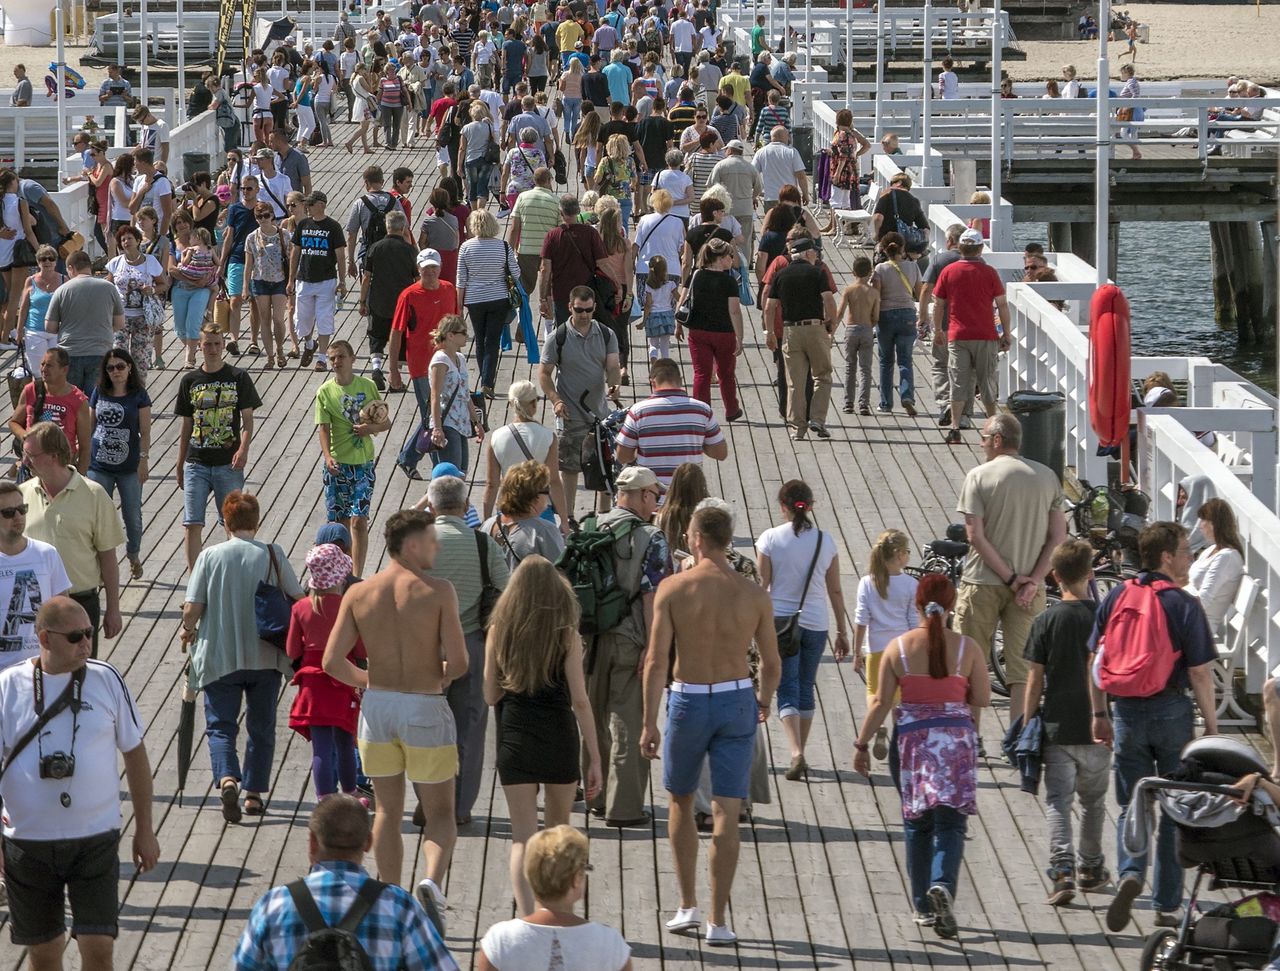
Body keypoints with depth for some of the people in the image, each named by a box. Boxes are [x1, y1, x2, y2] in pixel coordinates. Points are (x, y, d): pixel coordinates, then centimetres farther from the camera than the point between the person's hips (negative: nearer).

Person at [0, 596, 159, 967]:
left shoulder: (106, 679, -2)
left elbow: (135, 753, 7)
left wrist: (144, 830, 9)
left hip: (96, 839, 0)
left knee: (98, 947, -7)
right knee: (43, 951, 11)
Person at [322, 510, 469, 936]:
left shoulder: (359, 594, -2)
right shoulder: (437, 592, -11)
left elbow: (332, 662, -4)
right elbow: (458, 664, -14)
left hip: (377, 706, 3)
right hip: (426, 709, -3)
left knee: (388, 810, 17)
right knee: (440, 811, 10)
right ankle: (431, 881, -17)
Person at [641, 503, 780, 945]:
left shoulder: (673, 589, -8)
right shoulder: (753, 594, -3)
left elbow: (656, 659, -12)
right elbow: (771, 663, 4)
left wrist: (649, 723, -9)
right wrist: (764, 701, 24)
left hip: (688, 702, -1)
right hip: (737, 701, 1)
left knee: (680, 801, 20)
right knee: (726, 813, 2)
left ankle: (688, 906, 20)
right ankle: (717, 921, -1)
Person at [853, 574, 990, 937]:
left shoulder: (898, 647, -3)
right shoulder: (967, 648, -4)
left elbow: (881, 703, -2)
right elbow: (982, 698, -1)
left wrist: (862, 744, 6)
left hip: (913, 738, 1)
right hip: (956, 736, -1)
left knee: (916, 823, 13)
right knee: (950, 821, 0)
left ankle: (923, 906, 16)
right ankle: (943, 883, -27)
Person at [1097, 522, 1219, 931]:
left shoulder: (1116, 597, 2)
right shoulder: (1184, 605, -12)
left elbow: (1094, 661, 6)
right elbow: (1199, 671, -12)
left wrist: (1100, 714, 16)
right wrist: (1211, 725, -3)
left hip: (1127, 712, 3)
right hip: (1172, 711, -3)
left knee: (1131, 805, 12)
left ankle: (1130, 873, -15)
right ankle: (1166, 905, 13)